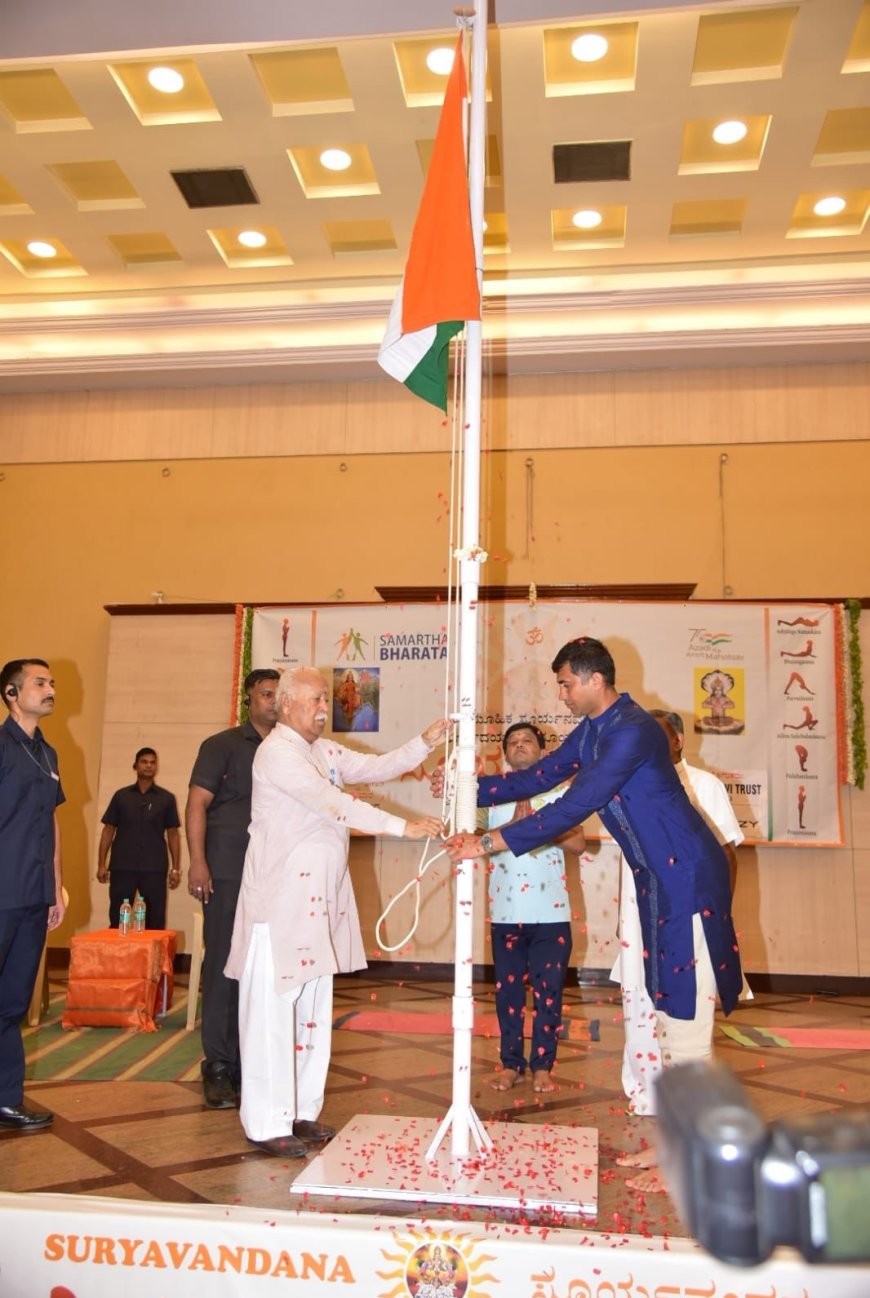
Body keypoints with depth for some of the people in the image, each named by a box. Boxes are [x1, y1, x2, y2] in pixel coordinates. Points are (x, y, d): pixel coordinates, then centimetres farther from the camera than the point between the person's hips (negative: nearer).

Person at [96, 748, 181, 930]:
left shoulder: (167, 798, 7)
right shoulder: (121, 796, 9)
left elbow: (173, 834, 8)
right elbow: (108, 830, 10)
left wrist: (176, 868, 2)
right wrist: (102, 864, 2)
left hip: (155, 868, 0)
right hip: (122, 867, 0)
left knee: (156, 921, 2)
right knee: (117, 920, 3)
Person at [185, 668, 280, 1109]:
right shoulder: (222, 746, 2)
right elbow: (197, 803, -5)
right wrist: (197, 862, -14)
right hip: (228, 872, -4)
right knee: (223, 964, -1)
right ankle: (218, 1067, 8)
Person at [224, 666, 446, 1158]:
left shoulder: (325, 750, 14)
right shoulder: (277, 751, -12)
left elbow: (377, 767, 10)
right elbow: (334, 803, -20)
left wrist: (425, 743, -3)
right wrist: (404, 827, -21)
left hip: (322, 896, 9)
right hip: (280, 896, -9)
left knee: (314, 1005, 13)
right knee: (273, 1007, -1)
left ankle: (302, 1111, 24)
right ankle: (268, 1124, 8)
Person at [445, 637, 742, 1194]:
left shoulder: (632, 731, -24)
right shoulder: (590, 731, 8)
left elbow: (573, 808, -28)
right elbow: (538, 778, 13)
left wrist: (490, 843, -25)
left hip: (688, 875, -10)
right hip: (657, 876, 10)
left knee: (687, 1012, -2)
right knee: (668, 1005, 15)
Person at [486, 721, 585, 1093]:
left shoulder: (559, 792, 4)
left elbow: (578, 842, -5)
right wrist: (515, 822, -17)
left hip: (551, 911, -1)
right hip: (506, 911, 1)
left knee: (549, 991, 3)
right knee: (508, 990, 8)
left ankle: (542, 1066, 16)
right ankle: (510, 1063, 20)